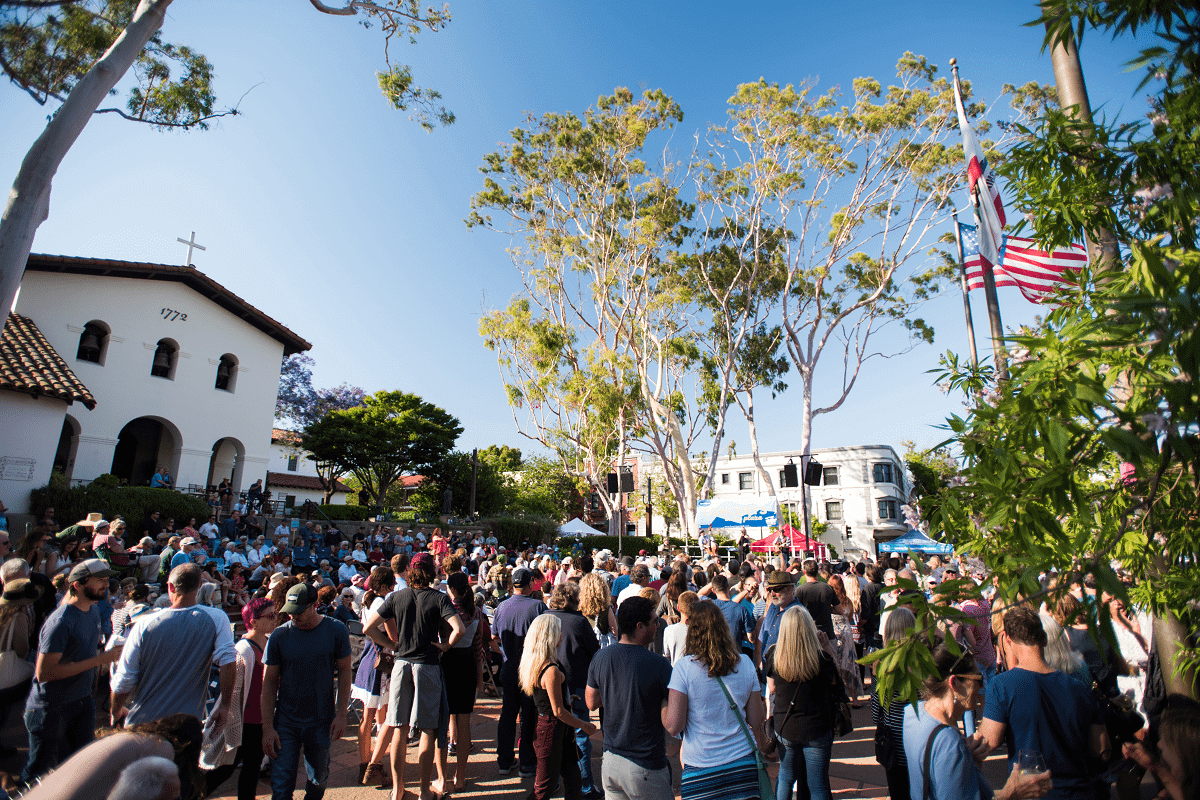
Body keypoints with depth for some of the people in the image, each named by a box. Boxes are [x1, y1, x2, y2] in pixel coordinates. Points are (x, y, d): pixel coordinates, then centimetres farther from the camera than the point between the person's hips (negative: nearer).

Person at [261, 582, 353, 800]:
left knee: (318, 779, 16)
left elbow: (344, 671, -2)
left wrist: (341, 714, -7)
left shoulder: (335, 631, -9)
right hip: (285, 722, 0)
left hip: (322, 721, 0)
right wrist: (267, 727, -5)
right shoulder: (279, 635, -8)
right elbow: (269, 682, -2)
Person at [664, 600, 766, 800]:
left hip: (700, 768, -2)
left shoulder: (684, 667, -14)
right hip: (743, 763, 3)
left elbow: (673, 727, -14)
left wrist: (661, 705, 5)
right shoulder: (745, 663, -2)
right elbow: (756, 722, 5)